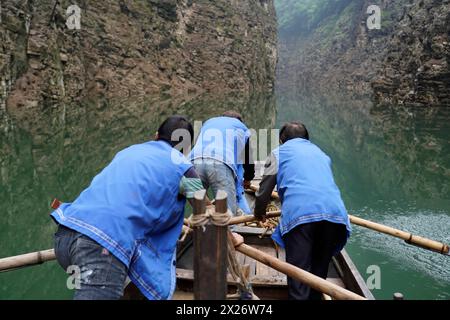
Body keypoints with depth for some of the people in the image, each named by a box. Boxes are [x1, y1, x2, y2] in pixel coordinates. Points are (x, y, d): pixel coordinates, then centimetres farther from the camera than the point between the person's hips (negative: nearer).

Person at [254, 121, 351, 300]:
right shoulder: (322, 154, 36)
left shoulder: (279, 152, 22)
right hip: (334, 211, 4)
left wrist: (259, 212, 36)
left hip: (299, 214, -4)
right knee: (319, 271, 15)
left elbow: (264, 190, 18)